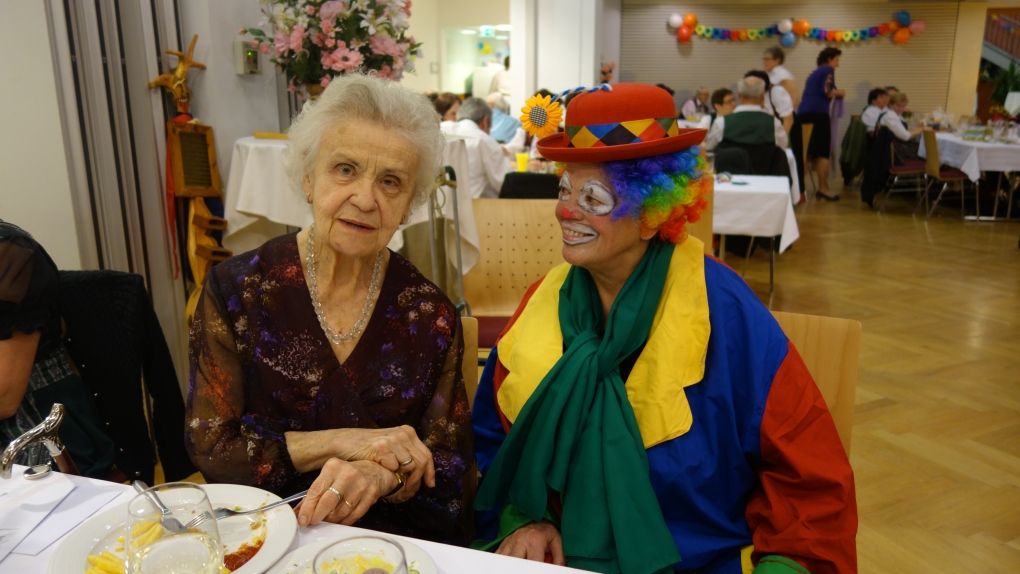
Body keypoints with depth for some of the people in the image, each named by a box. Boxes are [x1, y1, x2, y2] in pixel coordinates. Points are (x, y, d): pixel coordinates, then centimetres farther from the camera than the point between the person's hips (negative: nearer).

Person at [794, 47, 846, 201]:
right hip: (817, 113, -8)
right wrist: (839, 93, 7)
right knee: (823, 152, -4)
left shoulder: (813, 73, 27)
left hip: (802, 113, 8)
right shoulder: (828, 70, 3)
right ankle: (822, 188, -5)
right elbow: (826, 91, -11)